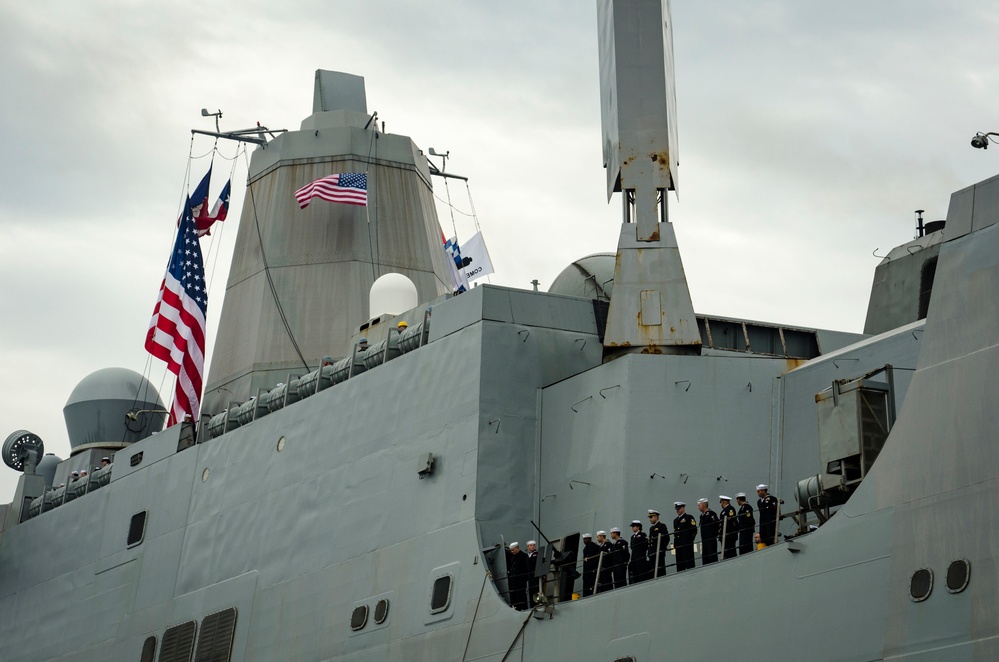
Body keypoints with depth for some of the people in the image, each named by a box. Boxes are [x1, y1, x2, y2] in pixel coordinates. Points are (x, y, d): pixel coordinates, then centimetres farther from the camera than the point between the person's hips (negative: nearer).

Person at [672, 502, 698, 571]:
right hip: (678, 545, 7)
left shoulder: (689, 517, 1)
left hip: (687, 545, -7)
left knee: (689, 564, -10)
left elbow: (694, 530, -5)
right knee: (679, 565, 4)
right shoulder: (675, 520, 22)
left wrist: (689, 541, -9)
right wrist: (675, 543, 12)